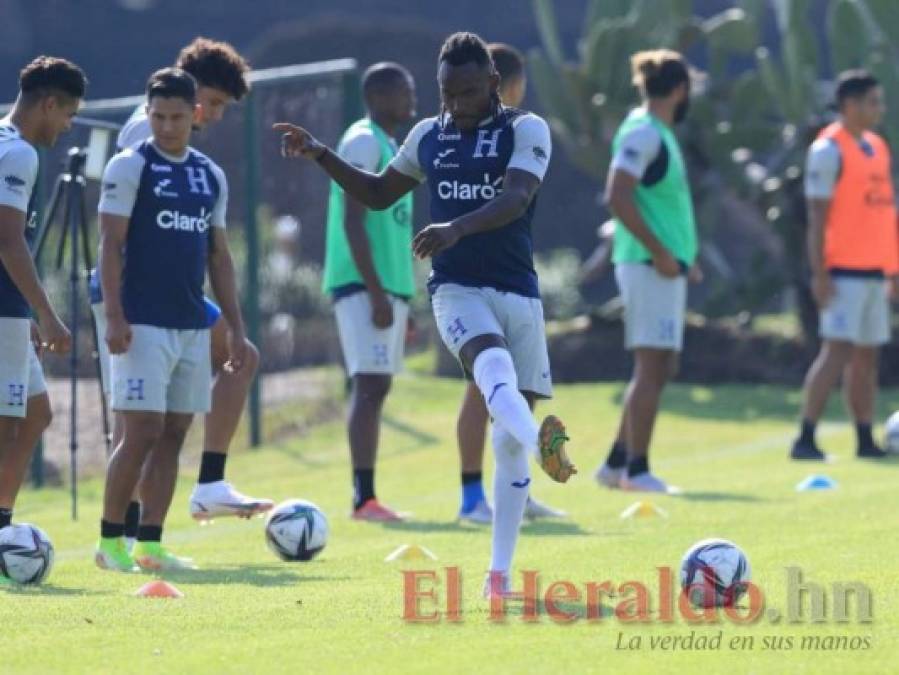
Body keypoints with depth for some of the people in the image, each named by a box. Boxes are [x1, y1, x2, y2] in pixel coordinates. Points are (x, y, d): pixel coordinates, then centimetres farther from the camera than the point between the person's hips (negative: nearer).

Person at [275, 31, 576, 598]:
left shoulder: (527, 130, -1)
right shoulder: (428, 136, 11)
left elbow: (515, 199, -20)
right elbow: (379, 193, 28)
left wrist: (458, 227, -36)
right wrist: (320, 156, 16)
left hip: (518, 291, -1)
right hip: (458, 290, 1)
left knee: (509, 439, 0)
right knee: (495, 366, -34)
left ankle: (501, 573, 7)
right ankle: (542, 444, -63)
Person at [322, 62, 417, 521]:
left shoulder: (389, 147, 20)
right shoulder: (363, 143, -10)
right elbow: (353, 221, -17)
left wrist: (398, 296, 23)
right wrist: (376, 293, -21)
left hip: (389, 285, 10)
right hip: (364, 284, -10)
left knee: (376, 387, 8)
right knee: (370, 384, -14)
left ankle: (365, 497, 9)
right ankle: (364, 497, -18)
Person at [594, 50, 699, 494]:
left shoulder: (659, 134, 17)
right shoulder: (643, 133, -13)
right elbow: (617, 198, -22)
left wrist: (677, 253, 17)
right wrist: (658, 250, -20)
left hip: (665, 266, 10)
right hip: (649, 267, -10)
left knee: (660, 368, 12)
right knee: (652, 365, -8)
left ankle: (617, 463, 16)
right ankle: (636, 469, -6)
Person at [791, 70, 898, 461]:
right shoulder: (829, 150, -9)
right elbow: (817, 216, -12)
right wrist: (820, 274, -18)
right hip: (844, 273, -8)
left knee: (867, 356, 9)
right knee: (837, 351, -13)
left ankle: (865, 440, 13)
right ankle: (805, 439, -12)